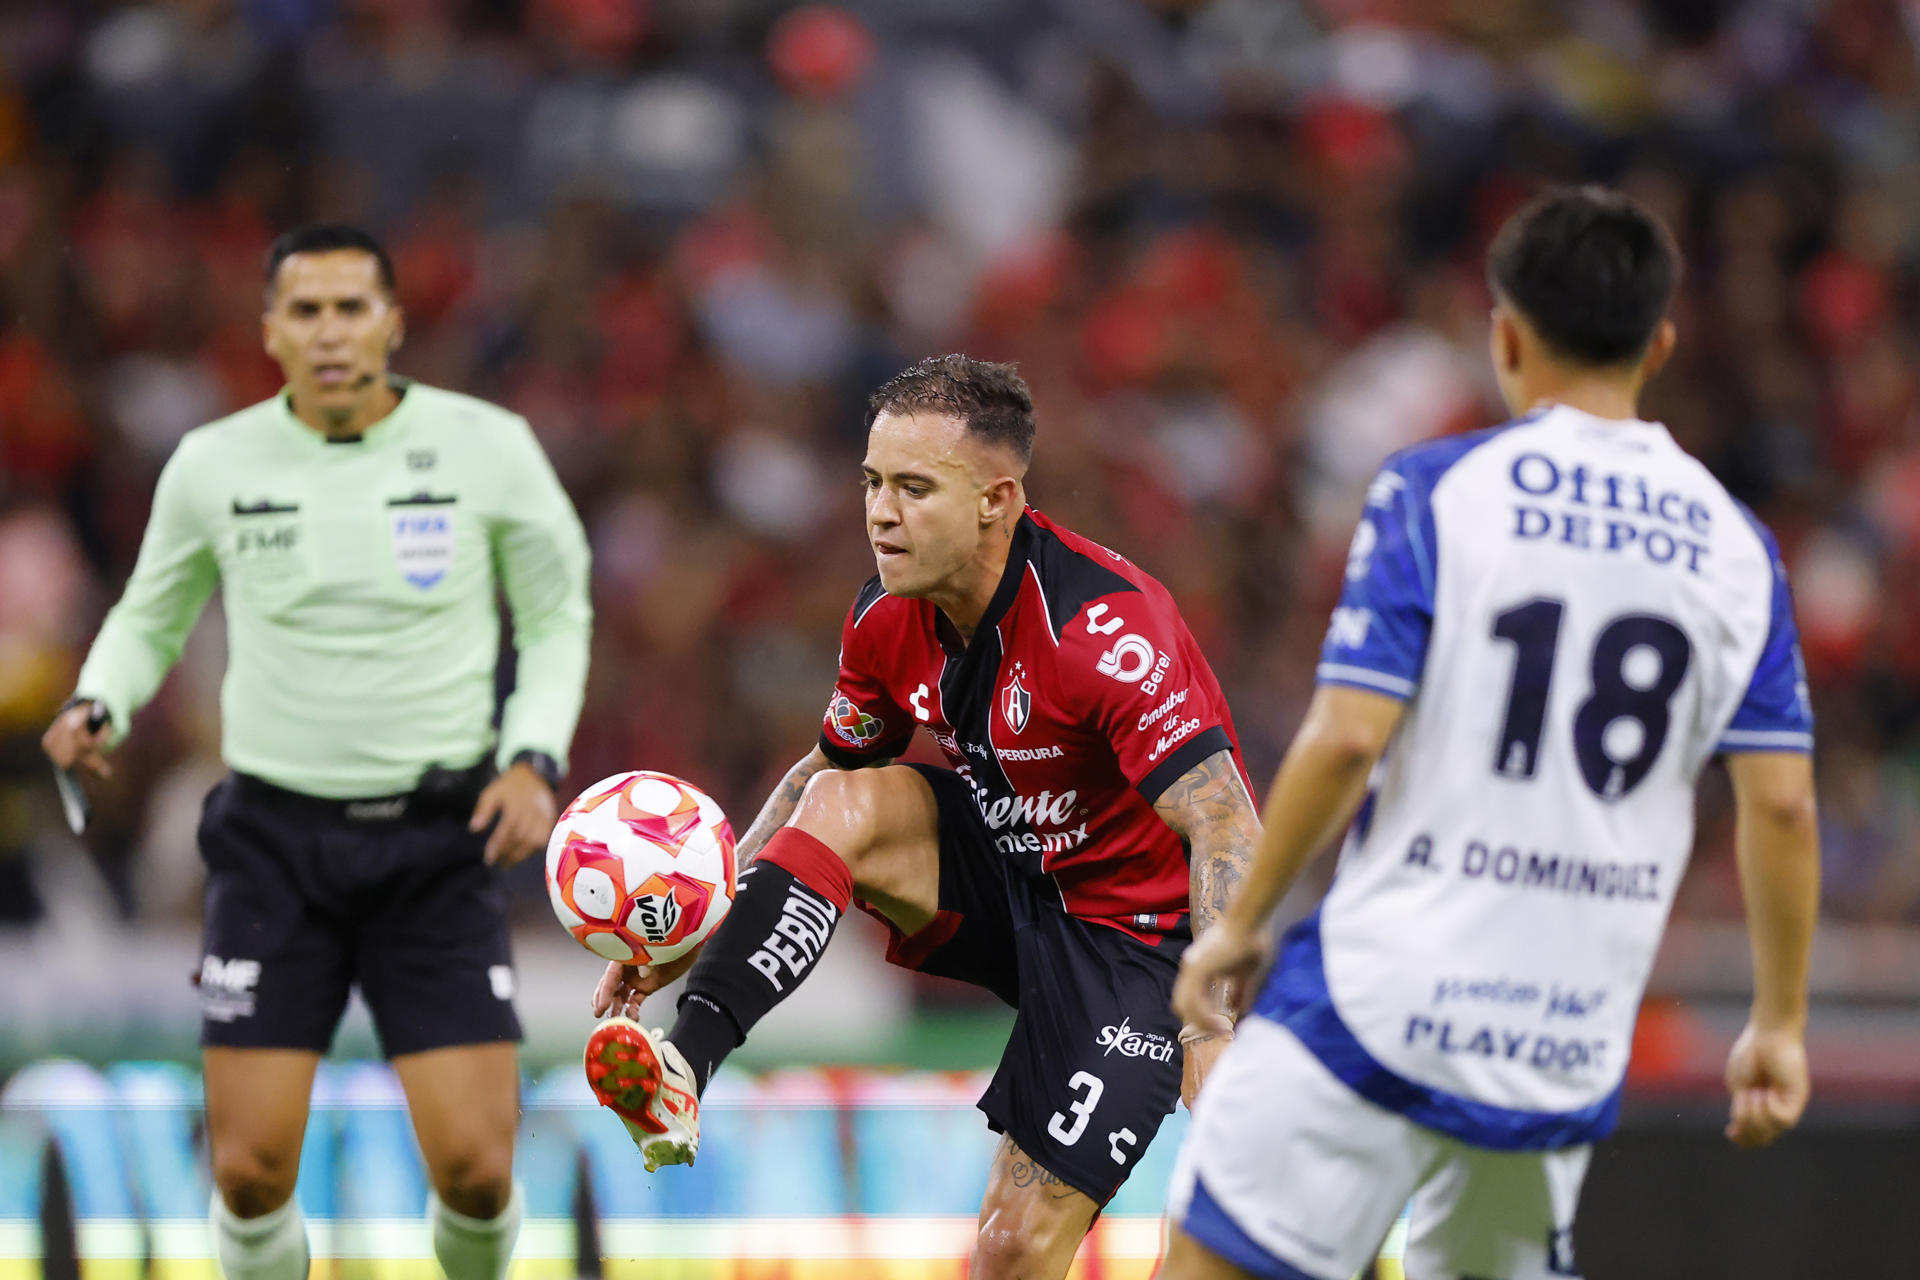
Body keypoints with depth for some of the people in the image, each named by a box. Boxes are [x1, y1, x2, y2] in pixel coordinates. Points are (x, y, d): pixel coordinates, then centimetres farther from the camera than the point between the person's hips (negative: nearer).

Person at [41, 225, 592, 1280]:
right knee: (250, 1169, -8)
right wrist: (97, 704, -5)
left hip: (440, 838, -1)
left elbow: (557, 618, 9)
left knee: (475, 1167, -9)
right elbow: (151, 618, 15)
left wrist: (535, 759, -6)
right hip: (276, 835, 1)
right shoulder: (213, 464, -1)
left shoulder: (487, 448, -3)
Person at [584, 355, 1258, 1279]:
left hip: (1135, 928, -6)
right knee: (847, 804, -19)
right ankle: (684, 1068, -29)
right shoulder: (890, 616, -7)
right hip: (1009, 876, 6)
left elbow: (1226, 825, -36)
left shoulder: (1101, 627, -29)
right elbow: (827, 769, 12)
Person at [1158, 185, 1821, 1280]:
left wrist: (1245, 919, 0)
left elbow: (1348, 736, -12)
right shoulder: (1733, 545, 6)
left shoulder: (1436, 491, -5)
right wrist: (1781, 1024, 13)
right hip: (1570, 1048, 4)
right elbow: (1781, 801, 3)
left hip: (1388, 998, -4)